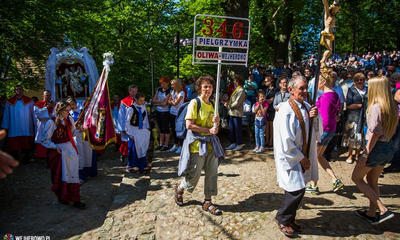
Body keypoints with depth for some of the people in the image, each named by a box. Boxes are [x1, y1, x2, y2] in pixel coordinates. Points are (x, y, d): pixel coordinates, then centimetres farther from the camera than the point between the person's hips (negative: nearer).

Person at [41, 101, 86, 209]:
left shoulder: (70, 119, 3)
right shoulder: (52, 122, -12)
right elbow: (45, 140, -6)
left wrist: (79, 131, -5)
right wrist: (55, 147, -18)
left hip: (71, 149, 4)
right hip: (59, 151, -4)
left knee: (73, 174, 1)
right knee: (61, 175, 8)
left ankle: (75, 200, 6)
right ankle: (61, 196, 29)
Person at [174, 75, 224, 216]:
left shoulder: (212, 104, 10)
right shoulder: (195, 103, -11)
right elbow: (189, 125, -17)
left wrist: (216, 122, -5)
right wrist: (208, 130, -18)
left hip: (210, 143, 7)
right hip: (197, 143, -6)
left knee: (212, 173, 8)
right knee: (194, 174, 4)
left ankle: (207, 202, 23)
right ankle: (179, 189, 34)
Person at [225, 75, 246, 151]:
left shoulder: (241, 90, -13)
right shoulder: (236, 89, 16)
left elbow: (237, 103, -18)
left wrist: (229, 106, -9)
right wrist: (228, 104, 3)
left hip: (237, 113, -9)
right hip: (232, 112, 9)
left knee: (237, 129, 0)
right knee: (231, 128, 12)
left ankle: (239, 144, 11)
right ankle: (233, 144, 21)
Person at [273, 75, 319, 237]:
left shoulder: (306, 106, 3)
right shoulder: (286, 111, -21)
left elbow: (315, 131, 10)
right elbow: (286, 142, -20)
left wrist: (314, 118, -10)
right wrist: (301, 158, -12)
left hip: (303, 156, 7)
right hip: (290, 158, -7)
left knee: (297, 190, 14)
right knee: (297, 190, -6)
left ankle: (289, 219, 34)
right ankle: (282, 219, 19)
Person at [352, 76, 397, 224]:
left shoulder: (376, 107, -20)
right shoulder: (392, 107, 6)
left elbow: (375, 133, -23)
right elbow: (392, 130, 11)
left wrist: (365, 154, -19)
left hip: (377, 147, -8)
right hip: (389, 148, 9)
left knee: (356, 178, 8)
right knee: (372, 180, 20)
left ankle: (383, 210, 3)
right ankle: (371, 213, 31)